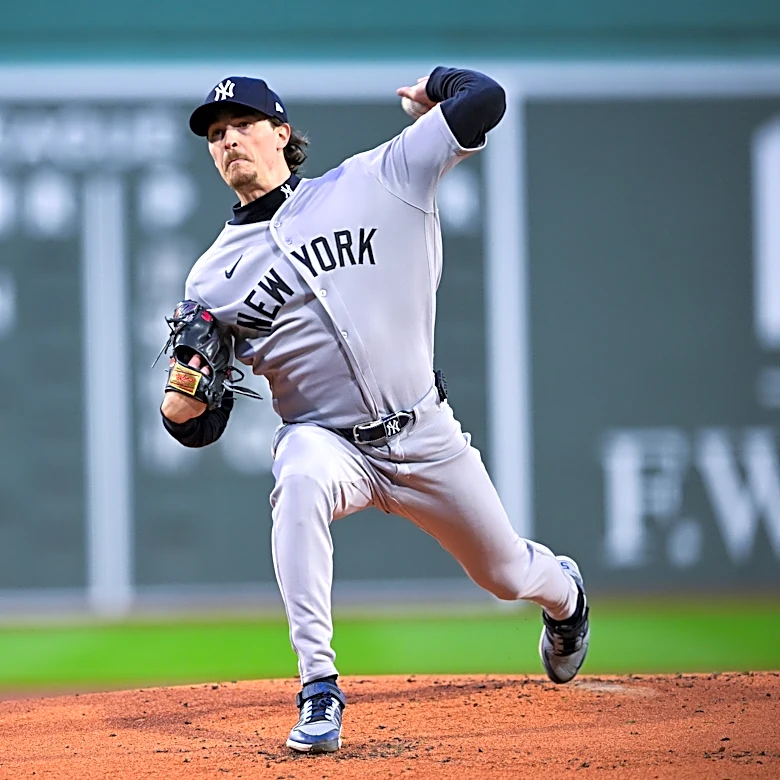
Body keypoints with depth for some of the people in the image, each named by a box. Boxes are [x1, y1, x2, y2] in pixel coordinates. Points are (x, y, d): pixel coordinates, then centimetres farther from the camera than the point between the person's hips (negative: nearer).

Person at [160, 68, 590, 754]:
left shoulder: (373, 182, -4)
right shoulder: (213, 281, 0)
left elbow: (485, 100, -7)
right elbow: (203, 428, 1)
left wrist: (437, 88, 13)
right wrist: (180, 405, -21)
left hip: (425, 436, 1)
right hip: (327, 441, 0)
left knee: (507, 575, 14)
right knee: (302, 480, -37)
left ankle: (563, 591, 56)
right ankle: (319, 692, -34)